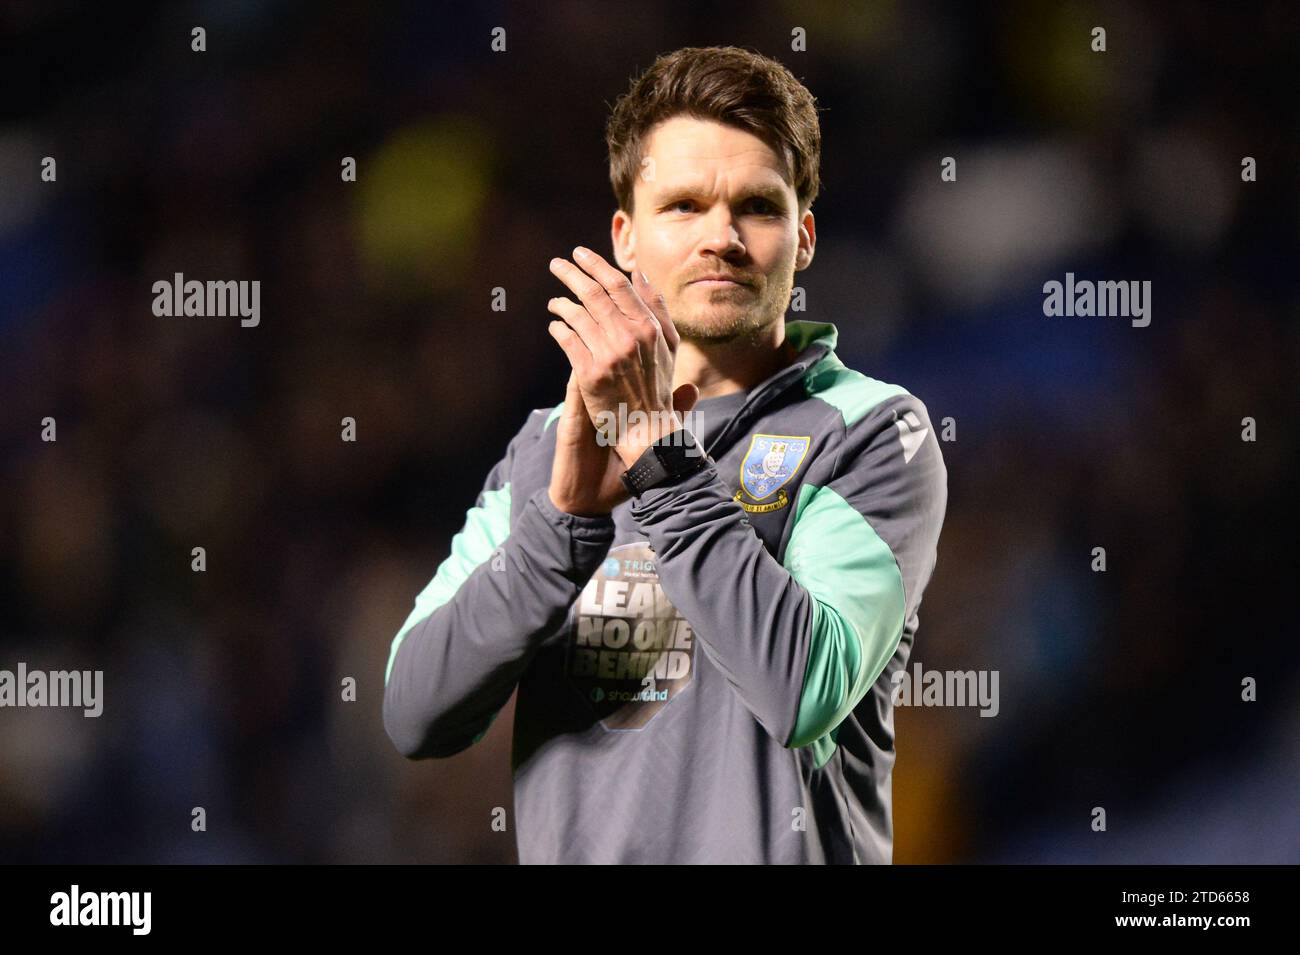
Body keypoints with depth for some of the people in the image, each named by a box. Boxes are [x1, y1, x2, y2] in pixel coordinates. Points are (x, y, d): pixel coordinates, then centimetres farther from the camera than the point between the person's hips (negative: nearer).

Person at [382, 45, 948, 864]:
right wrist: (567, 514, -18)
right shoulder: (545, 448, 8)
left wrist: (660, 458, -20)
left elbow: (809, 689, -21)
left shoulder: (873, 433, -5)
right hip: (571, 848, 4)